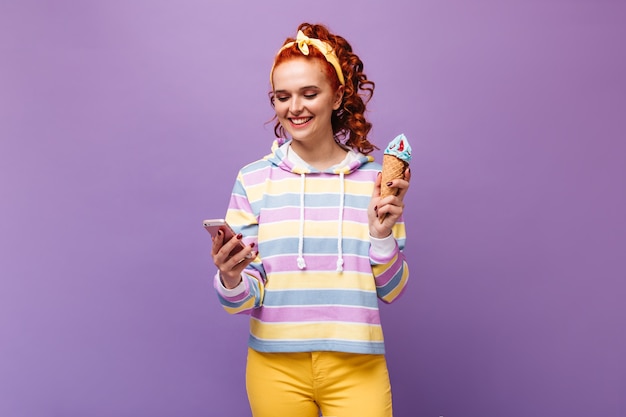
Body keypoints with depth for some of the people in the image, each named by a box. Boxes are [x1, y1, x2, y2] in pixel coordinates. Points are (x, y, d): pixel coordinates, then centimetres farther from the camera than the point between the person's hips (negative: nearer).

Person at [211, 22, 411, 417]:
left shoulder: (375, 178, -1)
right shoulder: (254, 179, -3)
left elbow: (391, 291, 2)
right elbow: (248, 297, -3)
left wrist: (382, 236, -14)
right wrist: (231, 281, -23)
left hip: (356, 368, 0)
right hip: (277, 367, 1)